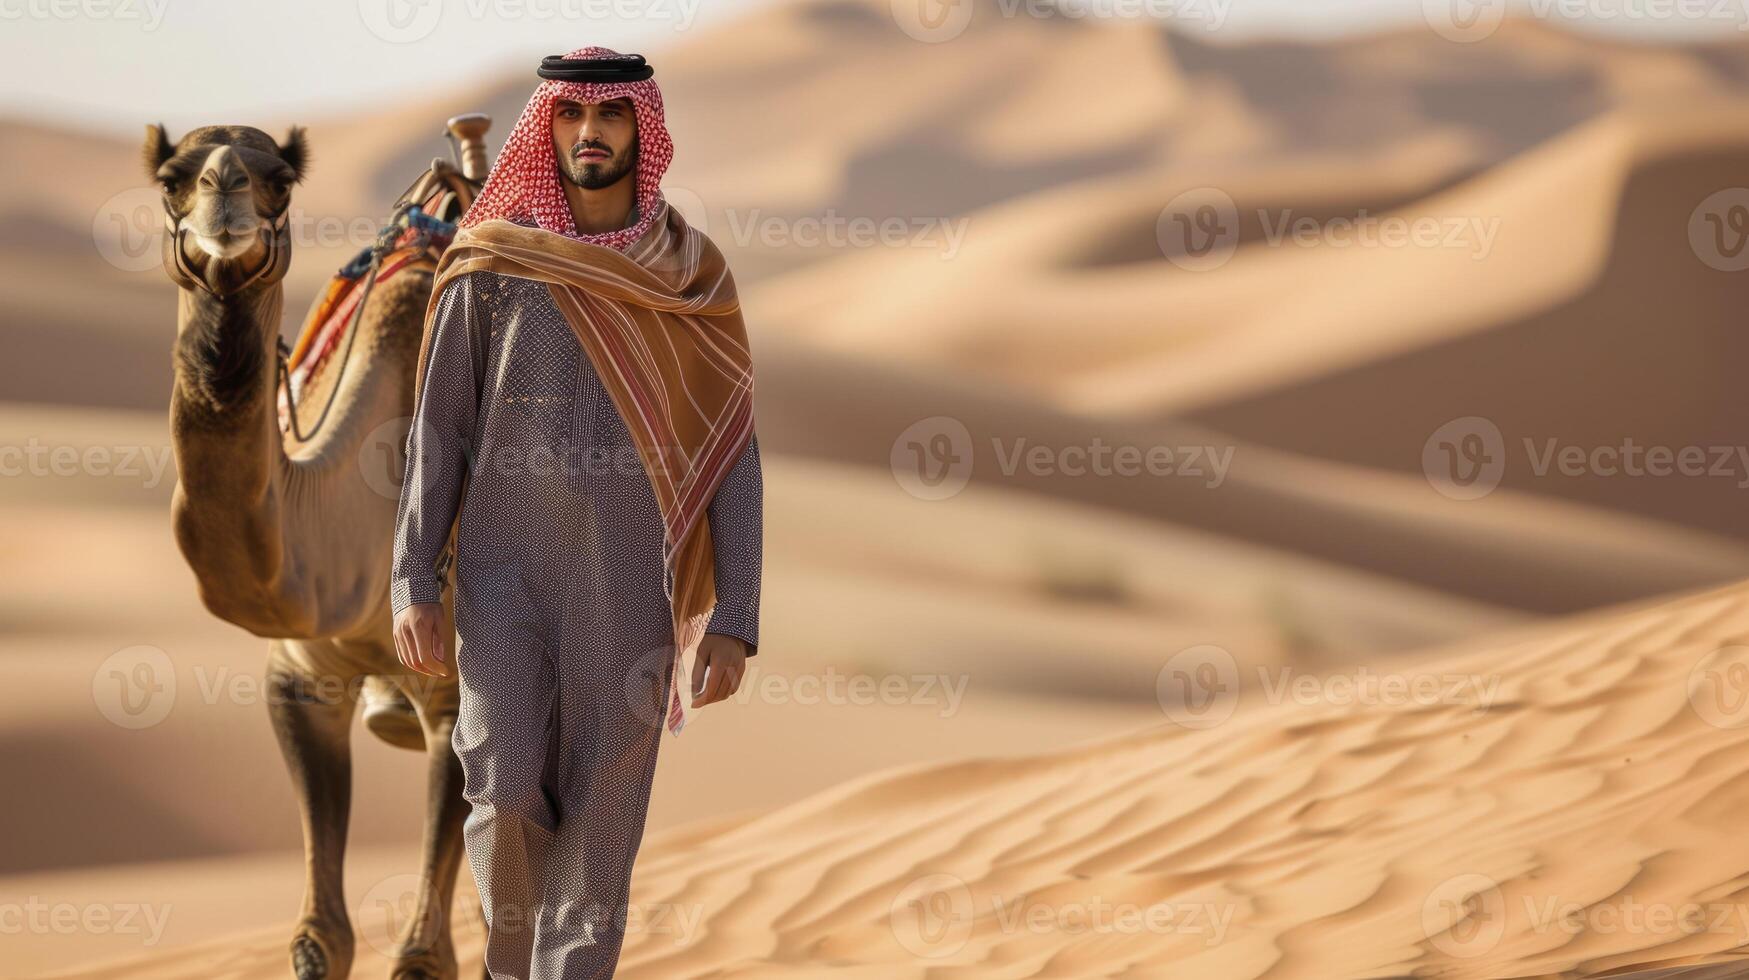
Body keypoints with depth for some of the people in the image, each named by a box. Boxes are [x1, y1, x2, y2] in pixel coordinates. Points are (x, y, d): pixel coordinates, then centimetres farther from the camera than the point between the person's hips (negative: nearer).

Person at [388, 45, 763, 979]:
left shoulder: (693, 279, 3)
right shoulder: (490, 266, 3)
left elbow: (731, 457, 3)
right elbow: (438, 432, 5)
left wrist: (734, 621, -5)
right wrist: (413, 586, -3)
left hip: (628, 591, 0)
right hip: (503, 577, 0)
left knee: (600, 832, -2)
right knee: (505, 796, -12)